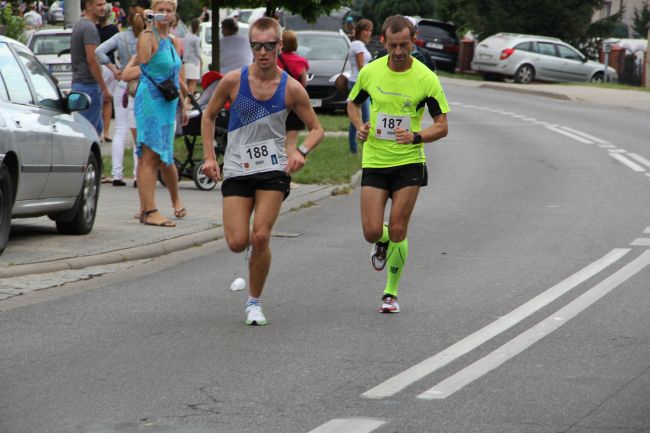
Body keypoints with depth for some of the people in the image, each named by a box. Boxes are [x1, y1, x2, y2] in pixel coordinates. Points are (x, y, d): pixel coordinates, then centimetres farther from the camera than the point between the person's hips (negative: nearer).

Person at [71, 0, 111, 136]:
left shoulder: (80, 25, 17)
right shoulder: (89, 27, -15)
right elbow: (91, 60, -21)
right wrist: (104, 88, -18)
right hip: (89, 84, -10)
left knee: (97, 129, 15)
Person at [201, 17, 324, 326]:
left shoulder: (291, 88, -6)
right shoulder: (233, 81, -6)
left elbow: (316, 129, 5)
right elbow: (208, 116, 10)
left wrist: (301, 151, -15)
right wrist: (209, 156, 2)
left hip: (273, 170, -1)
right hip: (236, 170, 1)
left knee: (260, 237, -12)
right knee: (237, 243, -9)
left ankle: (254, 302, 6)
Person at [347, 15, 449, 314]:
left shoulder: (426, 79, -9)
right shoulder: (370, 72, -2)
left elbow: (442, 126, -4)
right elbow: (353, 103, 17)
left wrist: (416, 137, -23)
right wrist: (360, 127, -3)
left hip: (409, 163, -2)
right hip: (374, 162, 2)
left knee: (397, 231, -4)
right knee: (372, 232, -6)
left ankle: (391, 293, 14)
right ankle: (382, 242, 33)